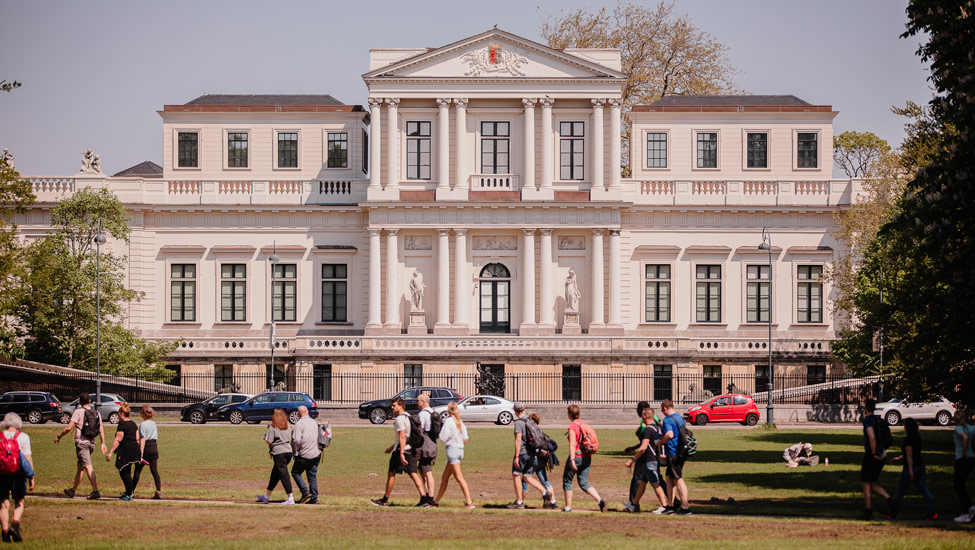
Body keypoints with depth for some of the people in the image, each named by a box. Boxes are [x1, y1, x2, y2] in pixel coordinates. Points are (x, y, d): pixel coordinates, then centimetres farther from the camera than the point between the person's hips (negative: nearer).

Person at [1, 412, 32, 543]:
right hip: (18, 474, -1)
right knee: (19, 503, 13)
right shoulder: (23, 437, -2)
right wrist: (31, 477, -1)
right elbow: (28, 458, -5)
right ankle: (15, 525, -8)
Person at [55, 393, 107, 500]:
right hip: (91, 443, 6)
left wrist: (59, 436, 2)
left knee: (88, 467, -12)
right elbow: (101, 430, 6)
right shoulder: (96, 413, 9)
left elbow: (69, 427, -10)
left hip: (81, 442, -6)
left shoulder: (78, 412, -6)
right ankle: (72, 491, 27)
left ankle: (95, 491, -22)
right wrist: (103, 444, 11)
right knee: (80, 467, 17)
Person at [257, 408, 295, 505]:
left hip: (279, 453, -7)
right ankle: (266, 497, 30)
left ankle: (290, 498, -13)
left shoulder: (272, 427, -8)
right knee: (275, 474, 18)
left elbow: (269, 441, -9)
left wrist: (265, 438, 11)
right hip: (288, 451, 7)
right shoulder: (286, 427, 10)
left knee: (284, 475, -7)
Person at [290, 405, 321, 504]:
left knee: (295, 472, 9)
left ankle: (305, 492, -4)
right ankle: (314, 498, 8)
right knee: (312, 475, 12)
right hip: (316, 454, 6)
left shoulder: (299, 424, -12)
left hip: (305, 455, -6)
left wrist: (295, 451, -5)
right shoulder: (315, 422, 10)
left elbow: (296, 440, -19)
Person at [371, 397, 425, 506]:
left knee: (391, 474, 4)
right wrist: (392, 447, 32)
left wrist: (401, 454, -26)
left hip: (401, 450, -8)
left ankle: (385, 500, 11)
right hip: (411, 450, 8)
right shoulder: (408, 417, 16)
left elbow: (402, 437, -22)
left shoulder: (400, 419, -14)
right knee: (413, 474, 3)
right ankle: (423, 497, -10)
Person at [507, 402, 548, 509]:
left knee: (516, 476, 4)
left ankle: (519, 502, 5)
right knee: (527, 477, 13)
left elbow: (518, 440, -17)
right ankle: (544, 492, -4)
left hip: (522, 452, -7)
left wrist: (516, 456, -18)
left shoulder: (518, 423, -11)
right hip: (531, 453, 7)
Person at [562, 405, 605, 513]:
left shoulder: (572, 427, -12)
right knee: (584, 483, 9)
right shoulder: (585, 425, 10)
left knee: (567, 481, 11)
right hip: (586, 458, 7)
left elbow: (572, 444, -19)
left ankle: (568, 506, 13)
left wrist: (572, 460, -23)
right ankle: (600, 500, -11)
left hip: (576, 457, -7)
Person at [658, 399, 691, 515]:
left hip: (673, 452, -9)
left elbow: (670, 435, -31)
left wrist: (661, 442, -14)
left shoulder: (667, 420, -15)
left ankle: (685, 507, -4)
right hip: (681, 452, 9)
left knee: (678, 480, -5)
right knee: (669, 477, 17)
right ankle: (670, 505, 19)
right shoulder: (680, 418, 14)